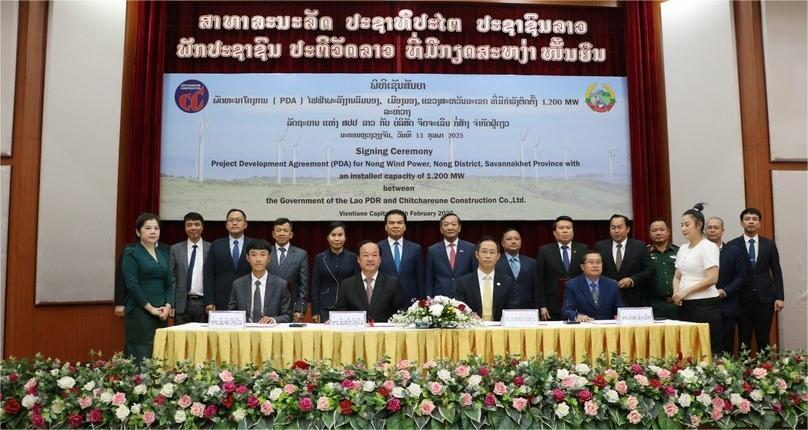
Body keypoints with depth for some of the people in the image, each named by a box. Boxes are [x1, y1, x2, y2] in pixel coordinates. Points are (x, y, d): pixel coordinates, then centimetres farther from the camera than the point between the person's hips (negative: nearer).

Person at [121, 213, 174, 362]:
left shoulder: (163, 255, 15)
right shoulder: (131, 253, -2)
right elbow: (132, 284, -10)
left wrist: (167, 306, -2)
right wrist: (151, 308, -12)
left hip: (162, 313, 6)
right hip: (139, 312, -6)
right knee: (141, 356, -7)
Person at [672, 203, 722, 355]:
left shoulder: (708, 247, -7)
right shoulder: (683, 248, 14)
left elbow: (712, 279, -15)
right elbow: (677, 277, 18)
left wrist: (686, 291, -15)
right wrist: (676, 292, -2)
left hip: (705, 305, -7)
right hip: (685, 305, 7)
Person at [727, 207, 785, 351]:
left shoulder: (769, 244, 6)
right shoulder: (733, 245, 0)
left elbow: (776, 272, 6)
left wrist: (779, 297, 0)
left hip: (765, 298, 1)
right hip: (743, 299, -1)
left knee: (763, 339, 6)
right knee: (744, 340, 5)